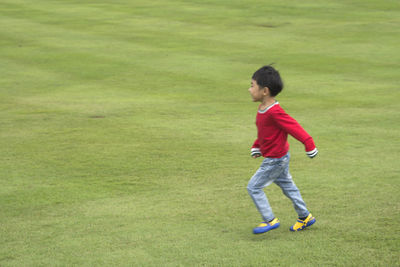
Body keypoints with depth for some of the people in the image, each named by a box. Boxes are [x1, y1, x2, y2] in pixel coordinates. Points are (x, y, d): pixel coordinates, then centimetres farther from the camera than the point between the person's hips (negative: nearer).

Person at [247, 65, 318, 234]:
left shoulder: (274, 112, -28)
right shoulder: (263, 109, 3)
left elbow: (294, 127, -25)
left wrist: (309, 146, -22)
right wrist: (256, 147, 18)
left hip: (275, 160, -10)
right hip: (279, 158, 10)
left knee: (253, 187, -3)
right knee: (287, 186, 21)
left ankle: (270, 220, 5)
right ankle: (305, 217, 32)